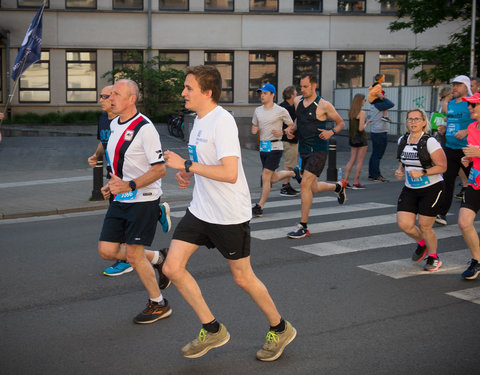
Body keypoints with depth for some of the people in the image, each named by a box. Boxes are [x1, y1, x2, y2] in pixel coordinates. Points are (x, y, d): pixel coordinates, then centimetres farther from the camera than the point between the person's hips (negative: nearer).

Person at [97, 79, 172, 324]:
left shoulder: (144, 128, -17)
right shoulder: (114, 124, 10)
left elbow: (160, 169, -19)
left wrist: (129, 186, -26)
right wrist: (112, 185, 11)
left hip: (143, 200, -8)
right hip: (120, 201, 8)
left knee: (133, 255, -5)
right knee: (106, 250, 3)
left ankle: (158, 304, 16)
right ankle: (157, 258, 25)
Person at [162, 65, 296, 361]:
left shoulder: (222, 121, -21)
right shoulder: (200, 120, 9)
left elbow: (229, 173, -30)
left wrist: (187, 165, -25)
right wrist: (188, 175, 7)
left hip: (230, 215, -9)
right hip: (200, 211, 9)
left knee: (243, 278, 6)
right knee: (173, 268, 0)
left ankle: (280, 329, 30)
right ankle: (213, 330, 15)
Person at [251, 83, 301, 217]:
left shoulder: (281, 111, -7)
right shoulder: (258, 110, 9)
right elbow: (254, 127, 22)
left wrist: (281, 133, -17)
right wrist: (254, 130, -2)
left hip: (275, 147, -7)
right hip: (263, 147, 7)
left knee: (265, 177, -11)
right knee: (273, 178, 15)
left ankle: (259, 207, -4)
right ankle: (293, 173, 43)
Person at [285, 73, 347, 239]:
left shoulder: (324, 105, -10)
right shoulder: (298, 101, 7)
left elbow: (341, 123, 0)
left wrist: (331, 132, -20)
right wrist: (292, 128, 5)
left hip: (318, 150, -7)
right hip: (303, 150, 7)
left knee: (305, 185, -16)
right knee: (313, 188, 16)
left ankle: (303, 227, -8)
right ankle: (338, 186, 48)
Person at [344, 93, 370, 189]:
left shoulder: (350, 112, 7)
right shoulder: (362, 113, -16)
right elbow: (361, 128, -20)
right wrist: (366, 123, -2)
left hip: (352, 137, 7)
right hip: (360, 138, -7)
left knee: (352, 160, 13)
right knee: (359, 161, 1)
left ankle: (345, 181, 8)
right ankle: (356, 183, 4)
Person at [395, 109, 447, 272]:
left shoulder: (430, 142, -14)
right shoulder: (402, 140, 5)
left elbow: (442, 166, -14)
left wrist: (422, 173, -24)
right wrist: (400, 170, 0)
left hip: (432, 189, -5)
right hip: (410, 189, 5)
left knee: (424, 226, -2)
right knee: (404, 224, -6)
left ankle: (433, 257, 25)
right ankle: (421, 242, 27)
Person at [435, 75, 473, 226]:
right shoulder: (450, 104, 14)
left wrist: (466, 132, -23)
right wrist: (444, 128, 9)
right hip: (450, 148, 7)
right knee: (447, 180, 3)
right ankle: (441, 213, 5)